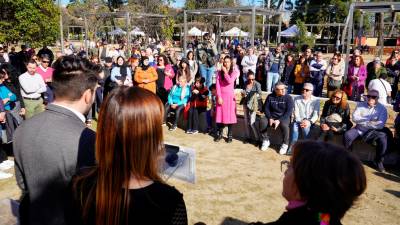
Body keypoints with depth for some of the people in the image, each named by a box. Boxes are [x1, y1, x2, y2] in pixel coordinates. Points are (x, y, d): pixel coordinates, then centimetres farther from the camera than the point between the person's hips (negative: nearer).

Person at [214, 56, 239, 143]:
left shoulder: (234, 72, 2)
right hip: (221, 95, 2)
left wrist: (225, 71, -9)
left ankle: (230, 135, 9)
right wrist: (219, 96, -10)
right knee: (220, 115, 2)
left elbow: (230, 81, -18)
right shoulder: (220, 72, 6)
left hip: (230, 96, -1)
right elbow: (217, 85, -2)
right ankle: (219, 134, 14)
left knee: (229, 115, 0)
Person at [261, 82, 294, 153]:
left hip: (284, 117, -3)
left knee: (284, 125, -36)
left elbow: (289, 112, -14)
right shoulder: (270, 97, 1)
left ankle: (285, 144, -11)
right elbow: (266, 108, 2)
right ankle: (265, 140, -2)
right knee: (263, 122, -27)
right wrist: (270, 118, -14)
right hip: (272, 116, 3)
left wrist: (279, 120, -24)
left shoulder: (288, 98, -8)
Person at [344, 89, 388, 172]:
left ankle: (378, 161, -3)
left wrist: (362, 121, -12)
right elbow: (354, 118, -7)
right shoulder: (360, 105, 3)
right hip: (359, 129, 1)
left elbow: (380, 125, -13)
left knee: (383, 139, -29)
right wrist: (369, 118, -14)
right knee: (347, 135, -27)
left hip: (373, 131, -1)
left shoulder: (382, 108, -3)